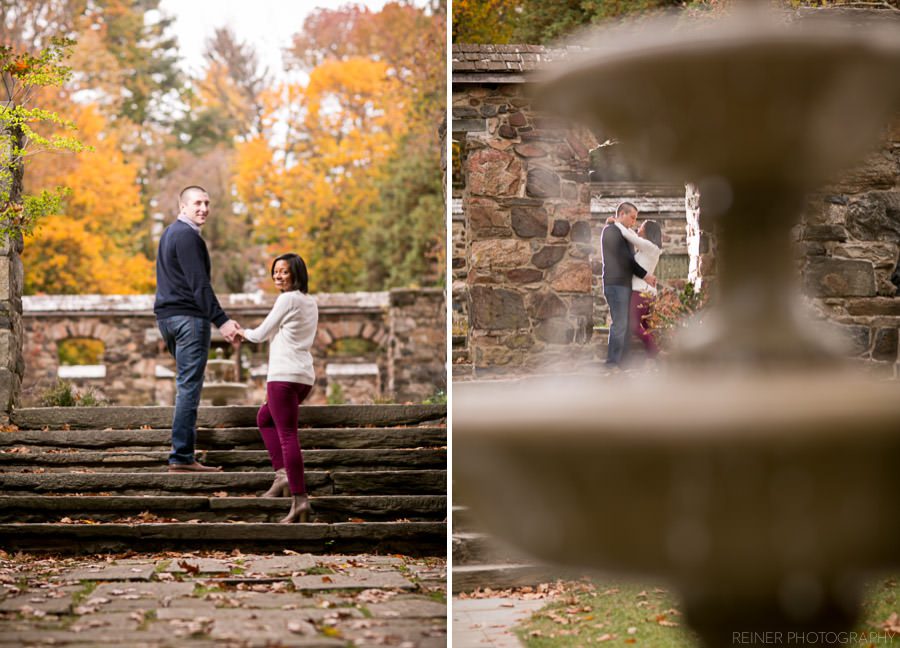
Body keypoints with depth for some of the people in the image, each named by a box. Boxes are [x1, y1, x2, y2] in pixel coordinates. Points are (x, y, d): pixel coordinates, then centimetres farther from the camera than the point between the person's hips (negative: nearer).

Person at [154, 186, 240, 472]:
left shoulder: (169, 234, 20)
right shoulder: (187, 236, -12)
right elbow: (199, 284, -20)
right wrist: (221, 320, -24)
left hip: (167, 316, 10)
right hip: (189, 317, -10)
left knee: (187, 382, 20)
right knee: (189, 386, -10)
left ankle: (185, 444, 23)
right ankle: (182, 457, -13)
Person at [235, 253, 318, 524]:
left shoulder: (288, 299, -8)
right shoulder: (310, 303, 18)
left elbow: (261, 334, -2)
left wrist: (244, 332, 18)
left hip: (284, 375, -9)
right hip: (305, 376, 9)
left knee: (288, 435, -12)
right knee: (264, 418, 25)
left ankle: (300, 499, -18)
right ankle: (283, 475, 13)